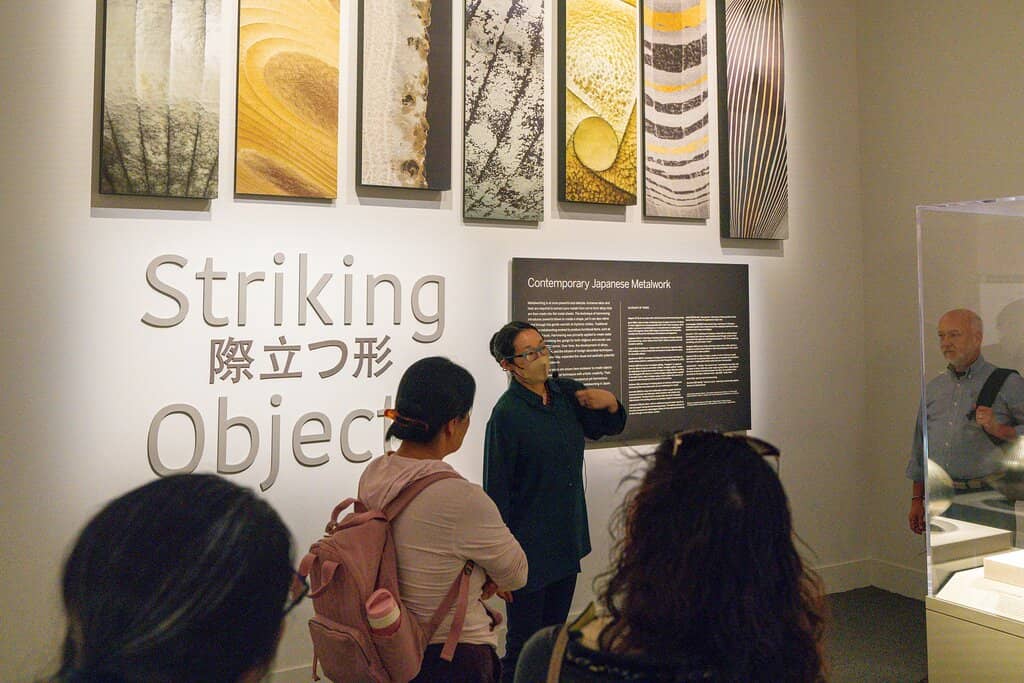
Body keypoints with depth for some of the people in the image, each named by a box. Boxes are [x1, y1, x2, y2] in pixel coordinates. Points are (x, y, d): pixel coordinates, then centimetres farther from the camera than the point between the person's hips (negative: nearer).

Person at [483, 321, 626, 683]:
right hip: (530, 548, -6)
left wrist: (610, 403, -4)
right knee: (524, 644, 6)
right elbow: (496, 488, -16)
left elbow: (607, 428, 18)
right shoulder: (507, 413, -18)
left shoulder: (567, 392, 1)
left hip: (569, 541, 7)